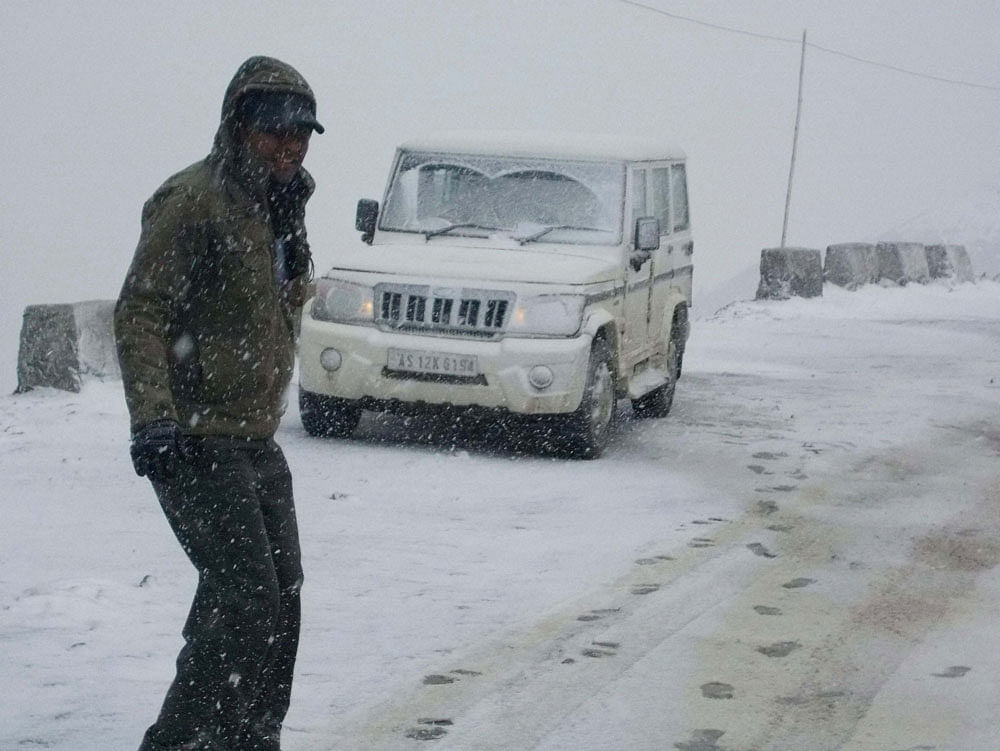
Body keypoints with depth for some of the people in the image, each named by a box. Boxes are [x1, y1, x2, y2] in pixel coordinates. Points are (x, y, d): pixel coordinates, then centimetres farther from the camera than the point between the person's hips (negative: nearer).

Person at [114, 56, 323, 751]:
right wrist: (153, 418, -29)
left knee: (279, 602, 13)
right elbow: (139, 315, -20)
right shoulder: (193, 199, -14)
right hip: (197, 441, -9)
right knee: (247, 602, -15)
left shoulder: (278, 205, 13)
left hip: (257, 440, 9)